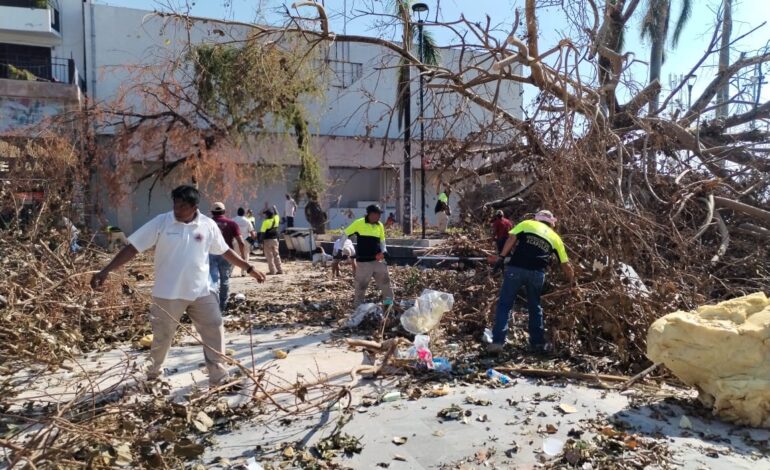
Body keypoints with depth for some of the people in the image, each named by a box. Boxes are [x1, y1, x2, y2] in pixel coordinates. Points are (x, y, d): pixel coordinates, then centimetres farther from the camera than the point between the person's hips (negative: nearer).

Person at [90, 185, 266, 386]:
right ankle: (152, 374, 40)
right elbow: (132, 248, -9)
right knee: (162, 336, 14)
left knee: (215, 331, 2)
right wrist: (106, 271, -16)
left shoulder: (208, 225, -4)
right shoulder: (161, 222, -9)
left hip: (201, 292, 2)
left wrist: (249, 268, 9)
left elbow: (225, 251, 9)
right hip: (168, 293, -1)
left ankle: (218, 375, 17)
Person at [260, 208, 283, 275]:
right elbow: (277, 215, 26)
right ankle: (280, 270, 11)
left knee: (269, 256, 0)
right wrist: (274, 209, 37)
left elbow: (263, 233, -16)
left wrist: (262, 242, -12)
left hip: (267, 240, -6)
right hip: (275, 239, 6)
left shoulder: (266, 222, -15)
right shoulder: (276, 219, 2)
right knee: (276, 255, 11)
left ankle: (272, 270, -1)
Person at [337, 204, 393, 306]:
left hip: (378, 259, 4)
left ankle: (389, 302, 15)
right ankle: (357, 305, 21)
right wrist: (339, 249, -5)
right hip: (363, 261, -4)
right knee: (361, 284, 6)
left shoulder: (380, 225, 6)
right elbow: (345, 234, -2)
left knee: (385, 280, 3)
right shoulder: (359, 223, -9)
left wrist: (384, 251, -1)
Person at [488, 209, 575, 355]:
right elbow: (565, 264, 23)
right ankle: (538, 343, 26)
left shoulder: (527, 224, 18)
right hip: (537, 273, 2)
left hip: (516, 268, -2)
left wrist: (501, 257, -2)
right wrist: (572, 281, 35)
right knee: (535, 307, 20)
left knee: (505, 304, 4)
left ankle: (497, 341, -4)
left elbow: (512, 239, 0)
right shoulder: (555, 237, 22)